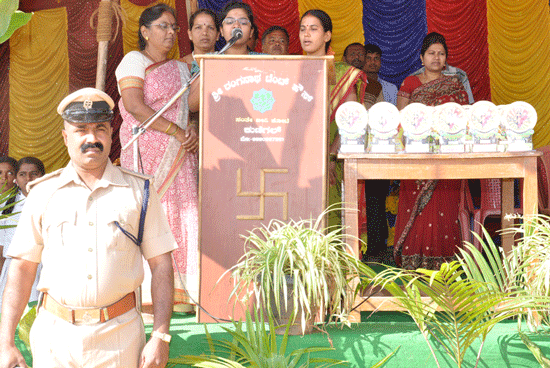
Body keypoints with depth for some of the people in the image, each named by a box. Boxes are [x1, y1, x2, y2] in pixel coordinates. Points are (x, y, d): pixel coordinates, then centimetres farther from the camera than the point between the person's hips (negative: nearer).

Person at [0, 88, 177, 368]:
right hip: (53, 334, 1)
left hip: (119, 336, 0)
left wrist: (160, 337, -5)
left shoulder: (139, 191, 3)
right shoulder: (43, 193, 5)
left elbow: (161, 265, 2)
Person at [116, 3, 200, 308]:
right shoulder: (134, 60, 2)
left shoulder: (180, 68, 21)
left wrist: (193, 130, -5)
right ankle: (146, 296, -6)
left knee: (184, 214, -3)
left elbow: (190, 107, 18)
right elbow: (135, 106, -11)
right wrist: (176, 132, -12)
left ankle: (183, 290, 1)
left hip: (179, 154, 6)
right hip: (147, 153, -5)